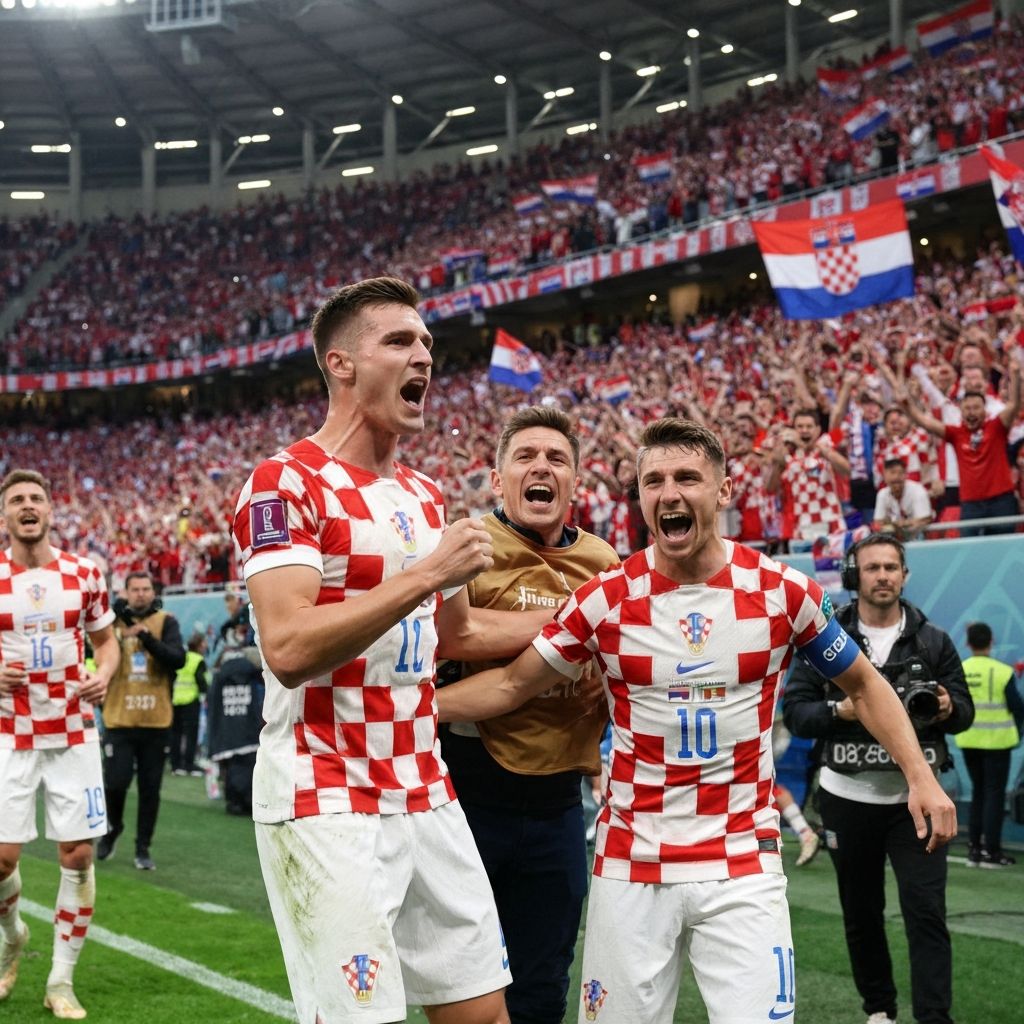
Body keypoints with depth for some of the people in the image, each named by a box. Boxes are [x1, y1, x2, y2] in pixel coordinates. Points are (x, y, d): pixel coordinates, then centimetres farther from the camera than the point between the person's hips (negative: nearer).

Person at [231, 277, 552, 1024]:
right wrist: (426, 572, -24)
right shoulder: (286, 485, -12)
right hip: (328, 807, -8)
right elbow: (288, 648, -25)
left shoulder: (424, 496, 14)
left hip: (426, 793, 8)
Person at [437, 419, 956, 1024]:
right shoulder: (607, 598, -3)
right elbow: (511, 685, 5)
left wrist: (921, 775, 0)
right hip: (631, 867, 1)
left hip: (744, 868, -1)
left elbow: (863, 683, 10)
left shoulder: (781, 589, -3)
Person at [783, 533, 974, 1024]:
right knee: (861, 912, 12)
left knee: (926, 912, -9)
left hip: (914, 798, -1)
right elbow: (794, 711, -1)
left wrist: (947, 709, -15)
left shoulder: (933, 641, 3)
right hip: (848, 798, 1)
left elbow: (965, 709, 8)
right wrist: (840, 711, -19)